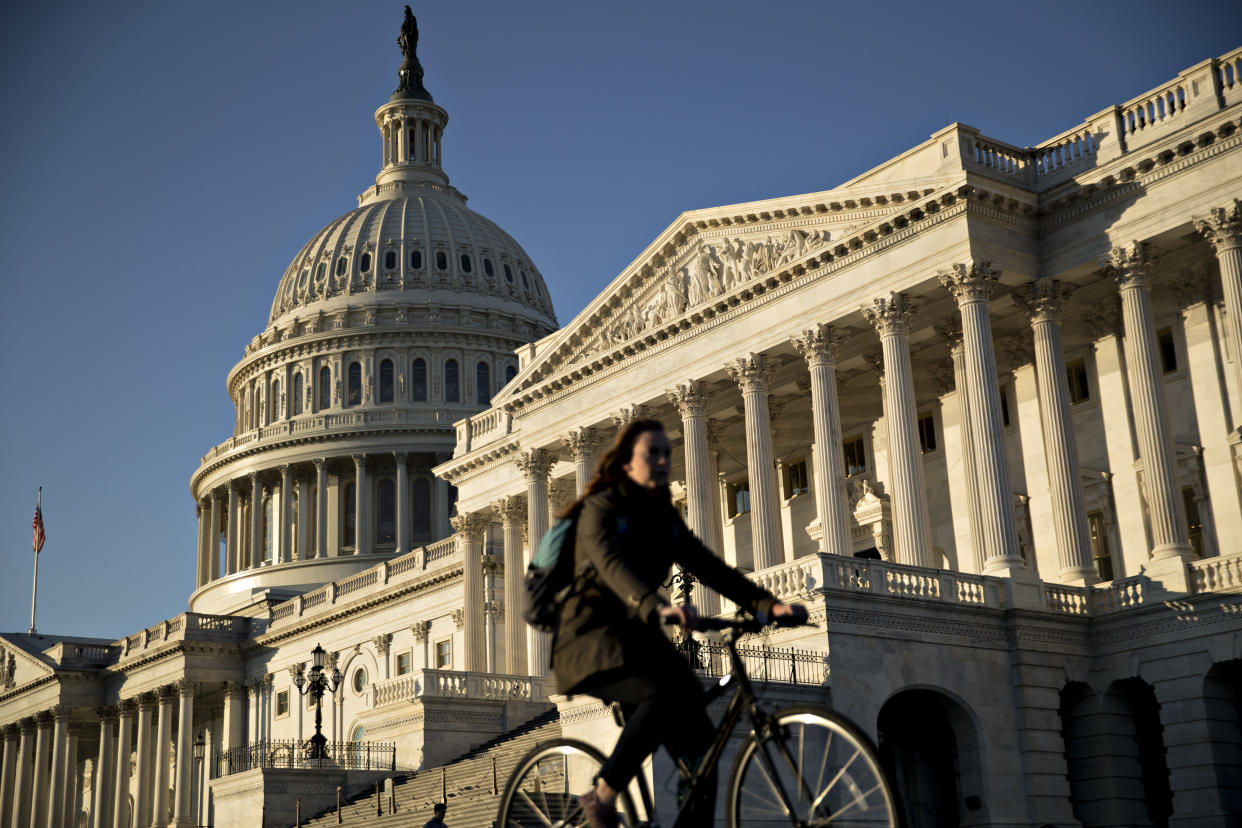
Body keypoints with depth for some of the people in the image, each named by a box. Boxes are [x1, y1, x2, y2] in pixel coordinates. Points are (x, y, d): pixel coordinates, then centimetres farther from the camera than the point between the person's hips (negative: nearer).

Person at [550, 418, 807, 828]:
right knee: (666, 692, -34)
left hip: (637, 638, 7)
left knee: (701, 748, -10)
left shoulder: (664, 518, 13)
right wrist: (657, 607, -48)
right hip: (591, 640, -7)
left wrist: (768, 603, -12)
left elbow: (710, 568, 4)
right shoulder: (601, 508, -8)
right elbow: (612, 565, -28)